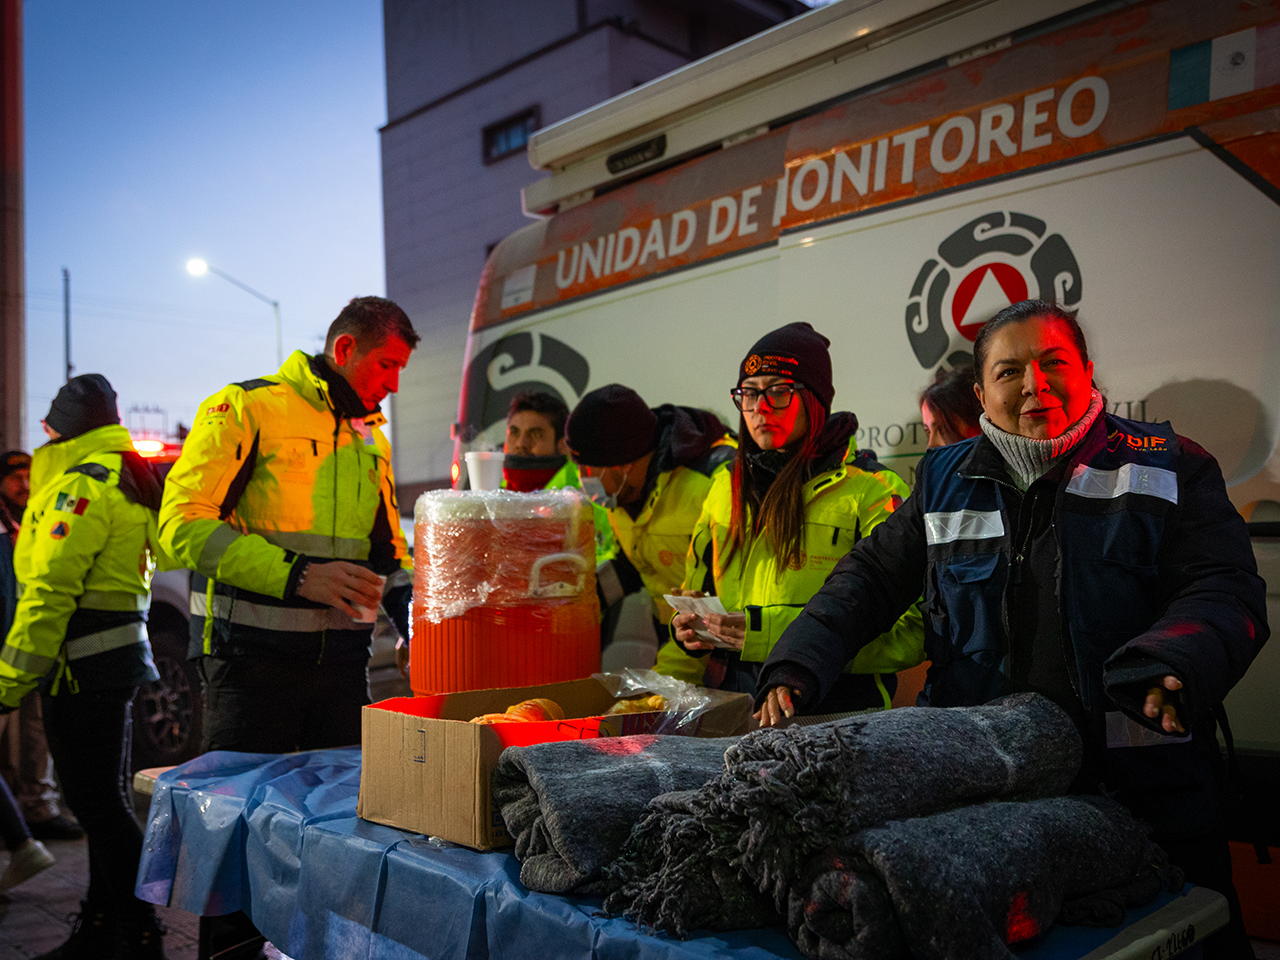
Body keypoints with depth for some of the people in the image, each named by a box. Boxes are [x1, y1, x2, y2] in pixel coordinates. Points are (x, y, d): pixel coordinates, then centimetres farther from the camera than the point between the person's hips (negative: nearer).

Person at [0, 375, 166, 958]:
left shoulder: (83, 482, -14)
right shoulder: (130, 478, 17)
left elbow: (49, 589, -19)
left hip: (82, 662, -10)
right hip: (119, 651, 10)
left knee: (96, 801, -5)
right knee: (105, 798, 15)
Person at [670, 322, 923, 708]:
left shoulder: (870, 491, 0)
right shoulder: (727, 485, 19)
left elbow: (910, 632, -9)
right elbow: (698, 587, 30)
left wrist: (770, 634, -18)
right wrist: (691, 627, 5)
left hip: (838, 709, -4)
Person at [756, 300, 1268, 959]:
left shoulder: (1166, 468, 2)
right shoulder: (946, 482, 10)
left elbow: (1226, 588, -6)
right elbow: (872, 577, 12)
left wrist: (1169, 666, -28)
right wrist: (795, 667, -3)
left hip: (1142, 788, -1)